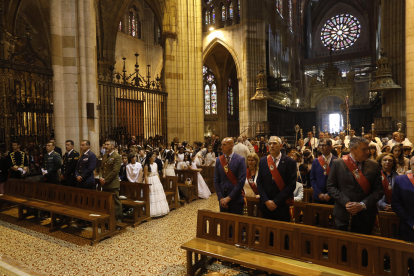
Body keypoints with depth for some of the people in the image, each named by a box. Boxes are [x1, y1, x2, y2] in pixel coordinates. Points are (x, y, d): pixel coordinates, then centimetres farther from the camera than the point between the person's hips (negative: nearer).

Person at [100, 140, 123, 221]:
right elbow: (101, 168, 16)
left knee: (116, 202, 0)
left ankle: (118, 219, 10)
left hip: (113, 184, -8)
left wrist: (105, 180, -15)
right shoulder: (104, 156, 16)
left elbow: (115, 171, -16)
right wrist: (101, 177, -2)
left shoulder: (117, 156, -10)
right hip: (104, 184, 8)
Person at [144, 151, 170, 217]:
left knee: (159, 196, 11)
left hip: (157, 181, 7)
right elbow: (145, 176, -14)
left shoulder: (155, 164, 6)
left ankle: (160, 211, 23)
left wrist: (159, 181, 11)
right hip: (151, 182, -7)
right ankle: (153, 212, 10)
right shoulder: (146, 166, -14)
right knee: (152, 197, -2)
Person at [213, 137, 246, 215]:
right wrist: (221, 198, -6)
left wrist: (229, 197, -14)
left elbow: (241, 181, -14)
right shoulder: (218, 160, 2)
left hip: (236, 199, -3)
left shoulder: (240, 160, -10)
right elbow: (216, 180, 3)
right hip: (223, 199, 3)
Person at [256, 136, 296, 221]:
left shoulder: (290, 162, -6)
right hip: (266, 205, 3)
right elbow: (259, 182, 3)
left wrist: (276, 202, -13)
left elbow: (291, 185, -11)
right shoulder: (263, 161, 4)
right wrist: (266, 201, -8)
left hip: (282, 207, -3)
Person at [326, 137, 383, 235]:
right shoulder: (337, 163, -4)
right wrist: (345, 202, -15)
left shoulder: (374, 166, 2)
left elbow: (378, 190, 0)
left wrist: (363, 204, -13)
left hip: (365, 218, 2)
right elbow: (330, 186, -4)